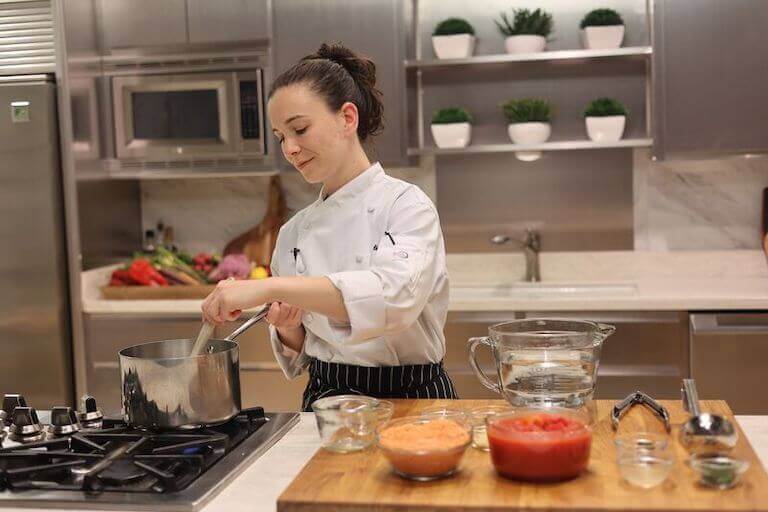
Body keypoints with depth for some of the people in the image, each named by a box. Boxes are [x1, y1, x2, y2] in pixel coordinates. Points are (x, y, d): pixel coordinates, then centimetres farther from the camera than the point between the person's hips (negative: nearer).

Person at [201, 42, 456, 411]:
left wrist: (269, 287, -28)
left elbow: (394, 295, -26)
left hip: (409, 403, -4)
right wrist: (287, 328, -5)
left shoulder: (406, 206, -5)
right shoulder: (294, 233, 9)